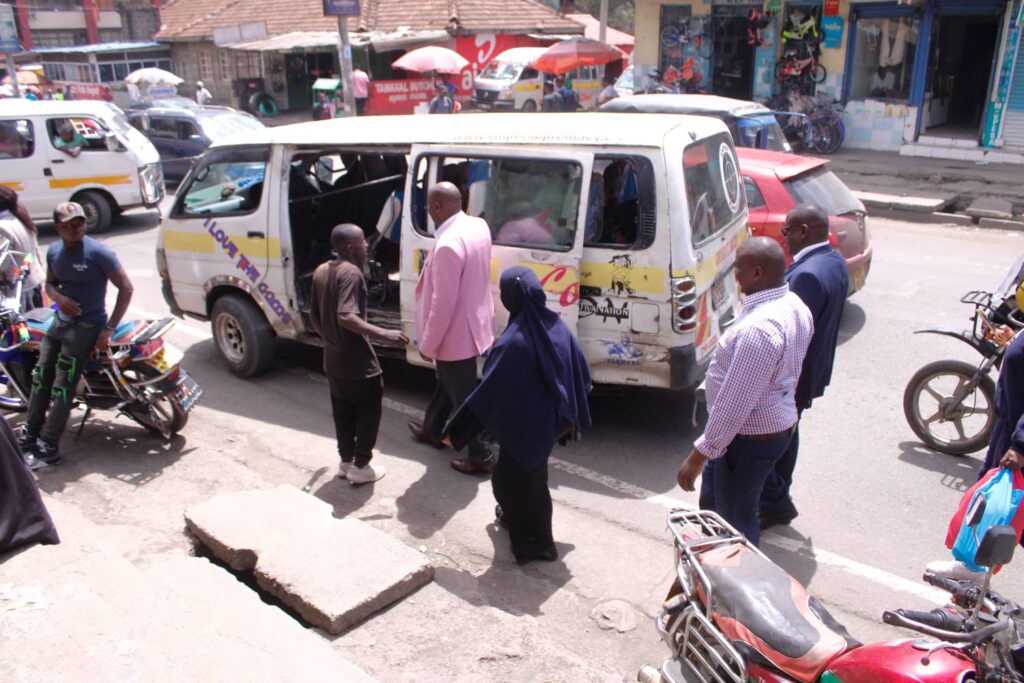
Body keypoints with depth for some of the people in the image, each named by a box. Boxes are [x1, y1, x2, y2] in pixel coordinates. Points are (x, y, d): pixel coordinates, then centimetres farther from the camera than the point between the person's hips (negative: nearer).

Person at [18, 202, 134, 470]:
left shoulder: (98, 253, -17)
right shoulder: (53, 251, 4)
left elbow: (125, 288, -15)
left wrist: (108, 329, -17)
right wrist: (59, 297, -7)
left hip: (87, 326, -7)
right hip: (60, 321, 7)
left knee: (62, 389, -7)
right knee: (40, 379, 12)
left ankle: (48, 451, 0)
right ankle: (28, 437, 26)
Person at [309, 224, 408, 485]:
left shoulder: (320, 272, 6)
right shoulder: (351, 273, -20)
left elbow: (314, 316, 12)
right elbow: (346, 317, -32)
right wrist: (384, 334, -35)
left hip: (333, 362, 8)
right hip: (358, 363, -8)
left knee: (343, 413, 20)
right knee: (368, 413, 8)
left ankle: (346, 462, 31)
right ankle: (360, 467, 15)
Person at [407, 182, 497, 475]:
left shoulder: (448, 245, -31)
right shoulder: (478, 226, -2)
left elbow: (443, 303, -27)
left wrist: (427, 344, -16)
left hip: (457, 335, -10)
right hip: (473, 323, 10)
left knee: (463, 396, 6)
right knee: (446, 381, 28)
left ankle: (480, 457, 21)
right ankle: (432, 430, 49)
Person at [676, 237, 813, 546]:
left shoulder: (758, 329, -32)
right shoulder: (793, 305, 0)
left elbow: (735, 404, -31)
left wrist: (698, 456, -24)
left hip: (751, 437, -10)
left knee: (735, 521, 9)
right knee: (713, 503, 26)